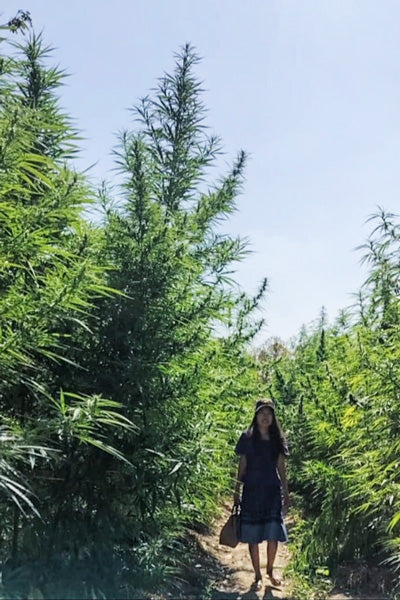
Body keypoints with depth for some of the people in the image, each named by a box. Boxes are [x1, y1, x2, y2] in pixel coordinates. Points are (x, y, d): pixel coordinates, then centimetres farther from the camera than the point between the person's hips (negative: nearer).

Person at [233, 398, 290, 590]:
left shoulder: (277, 439, 5)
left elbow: (281, 467, 10)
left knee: (273, 534, 0)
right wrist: (237, 490, 2)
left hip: (272, 491, 2)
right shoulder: (247, 438, -1)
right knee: (253, 536, 2)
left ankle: (270, 571, 22)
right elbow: (242, 466, 3)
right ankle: (258, 576, 16)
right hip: (252, 491, -2)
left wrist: (286, 491, 9)